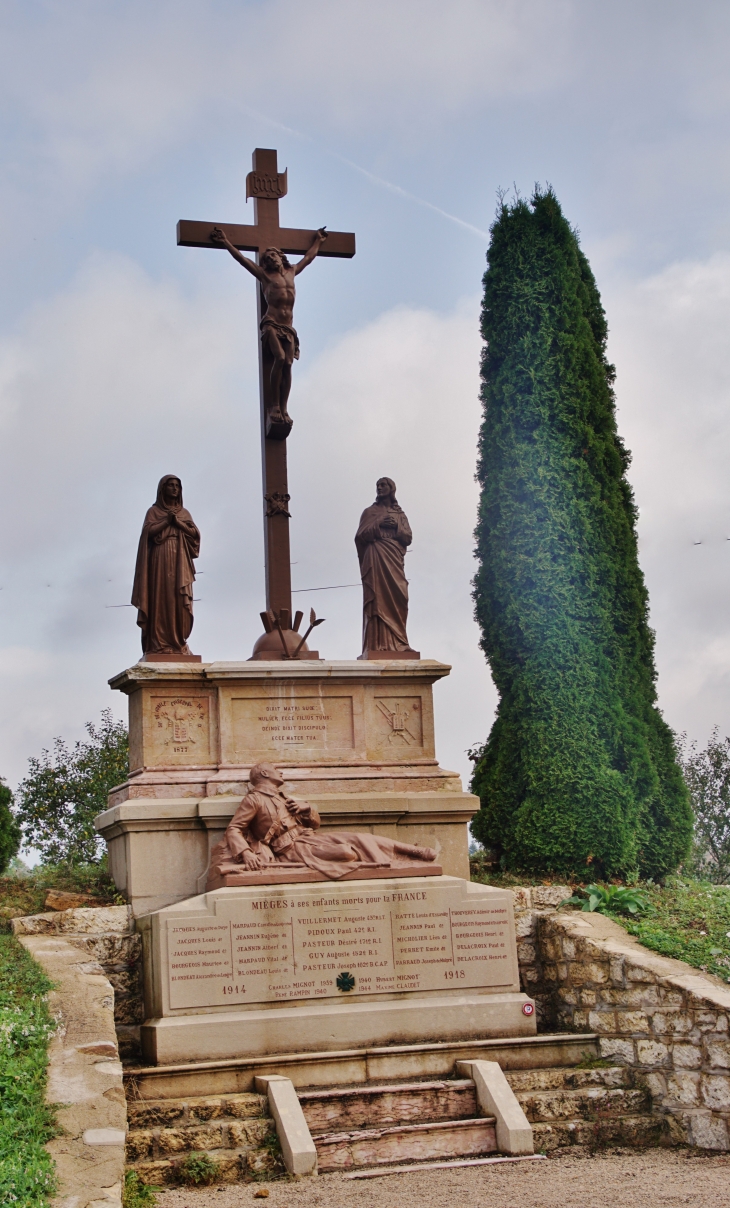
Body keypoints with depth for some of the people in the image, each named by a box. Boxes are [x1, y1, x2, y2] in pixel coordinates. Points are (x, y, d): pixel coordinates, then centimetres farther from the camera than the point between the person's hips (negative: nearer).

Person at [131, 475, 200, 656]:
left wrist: (177, 522, -6)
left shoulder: (184, 512, 18)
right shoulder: (154, 511, 7)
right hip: (160, 561, -3)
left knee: (179, 601, -4)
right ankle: (158, 644, -13)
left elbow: (194, 533, 5)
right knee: (160, 599, -10)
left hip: (180, 562, 3)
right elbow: (149, 532, -8)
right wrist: (167, 520, -8)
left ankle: (178, 643, -3)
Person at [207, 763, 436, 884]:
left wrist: (306, 808, 4)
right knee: (347, 853, -27)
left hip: (310, 838, 8)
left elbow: (315, 822, 27)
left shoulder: (282, 798, 25)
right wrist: (246, 853, -27)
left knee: (356, 838, -8)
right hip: (293, 848, -8)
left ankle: (415, 851, -7)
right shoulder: (254, 800, 1)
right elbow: (234, 829, -8)